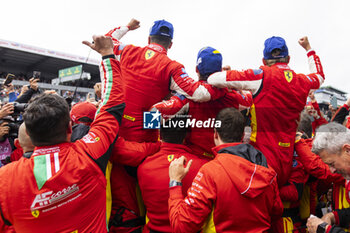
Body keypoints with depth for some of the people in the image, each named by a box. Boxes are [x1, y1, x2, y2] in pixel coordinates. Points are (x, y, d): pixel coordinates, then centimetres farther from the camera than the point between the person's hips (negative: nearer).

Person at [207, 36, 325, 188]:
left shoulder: (263, 75, -10)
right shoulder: (302, 82, 8)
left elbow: (214, 79, -13)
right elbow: (319, 76, 35)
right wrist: (308, 48, 46)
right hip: (287, 163, 6)